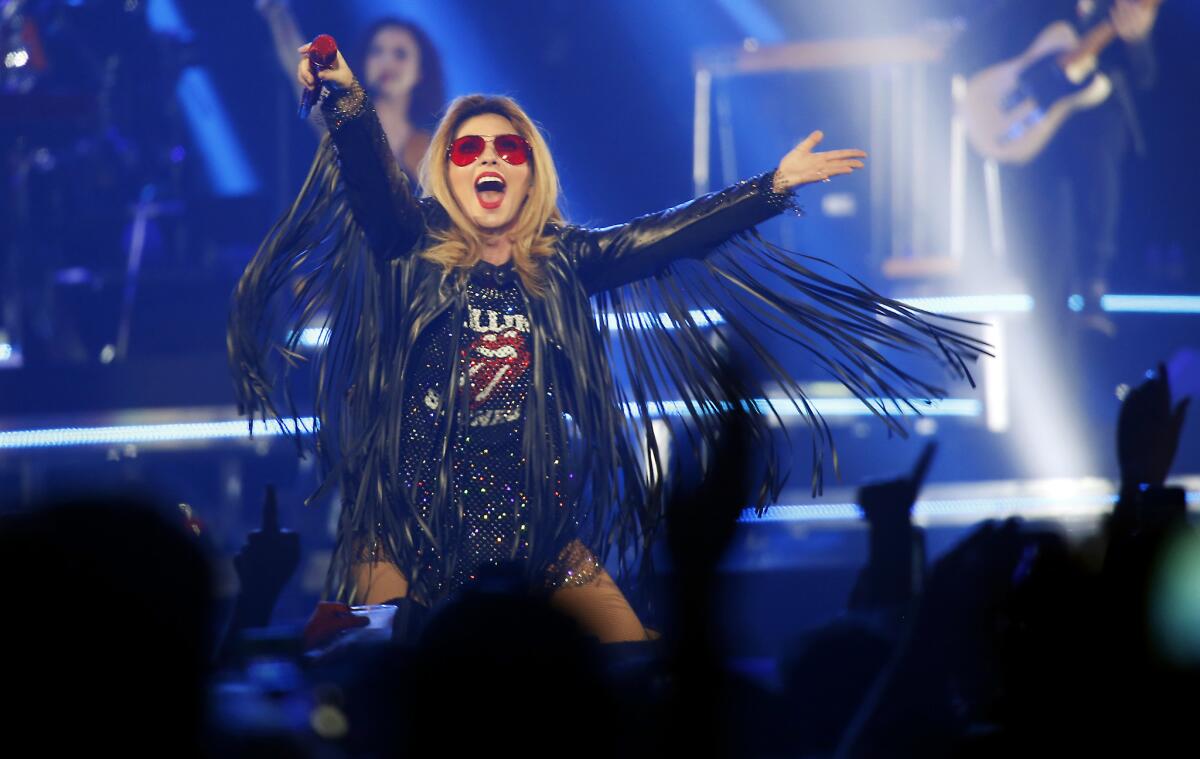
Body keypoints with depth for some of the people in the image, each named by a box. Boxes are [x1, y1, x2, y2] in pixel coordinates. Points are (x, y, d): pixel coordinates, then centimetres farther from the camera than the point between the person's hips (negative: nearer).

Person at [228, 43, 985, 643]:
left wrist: (774, 186, 0)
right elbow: (373, 180, -16)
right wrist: (348, 101, -35)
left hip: (530, 510, 3)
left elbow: (664, 236, 6)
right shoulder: (413, 250, 1)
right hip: (413, 508, -2)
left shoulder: (561, 261, 9)